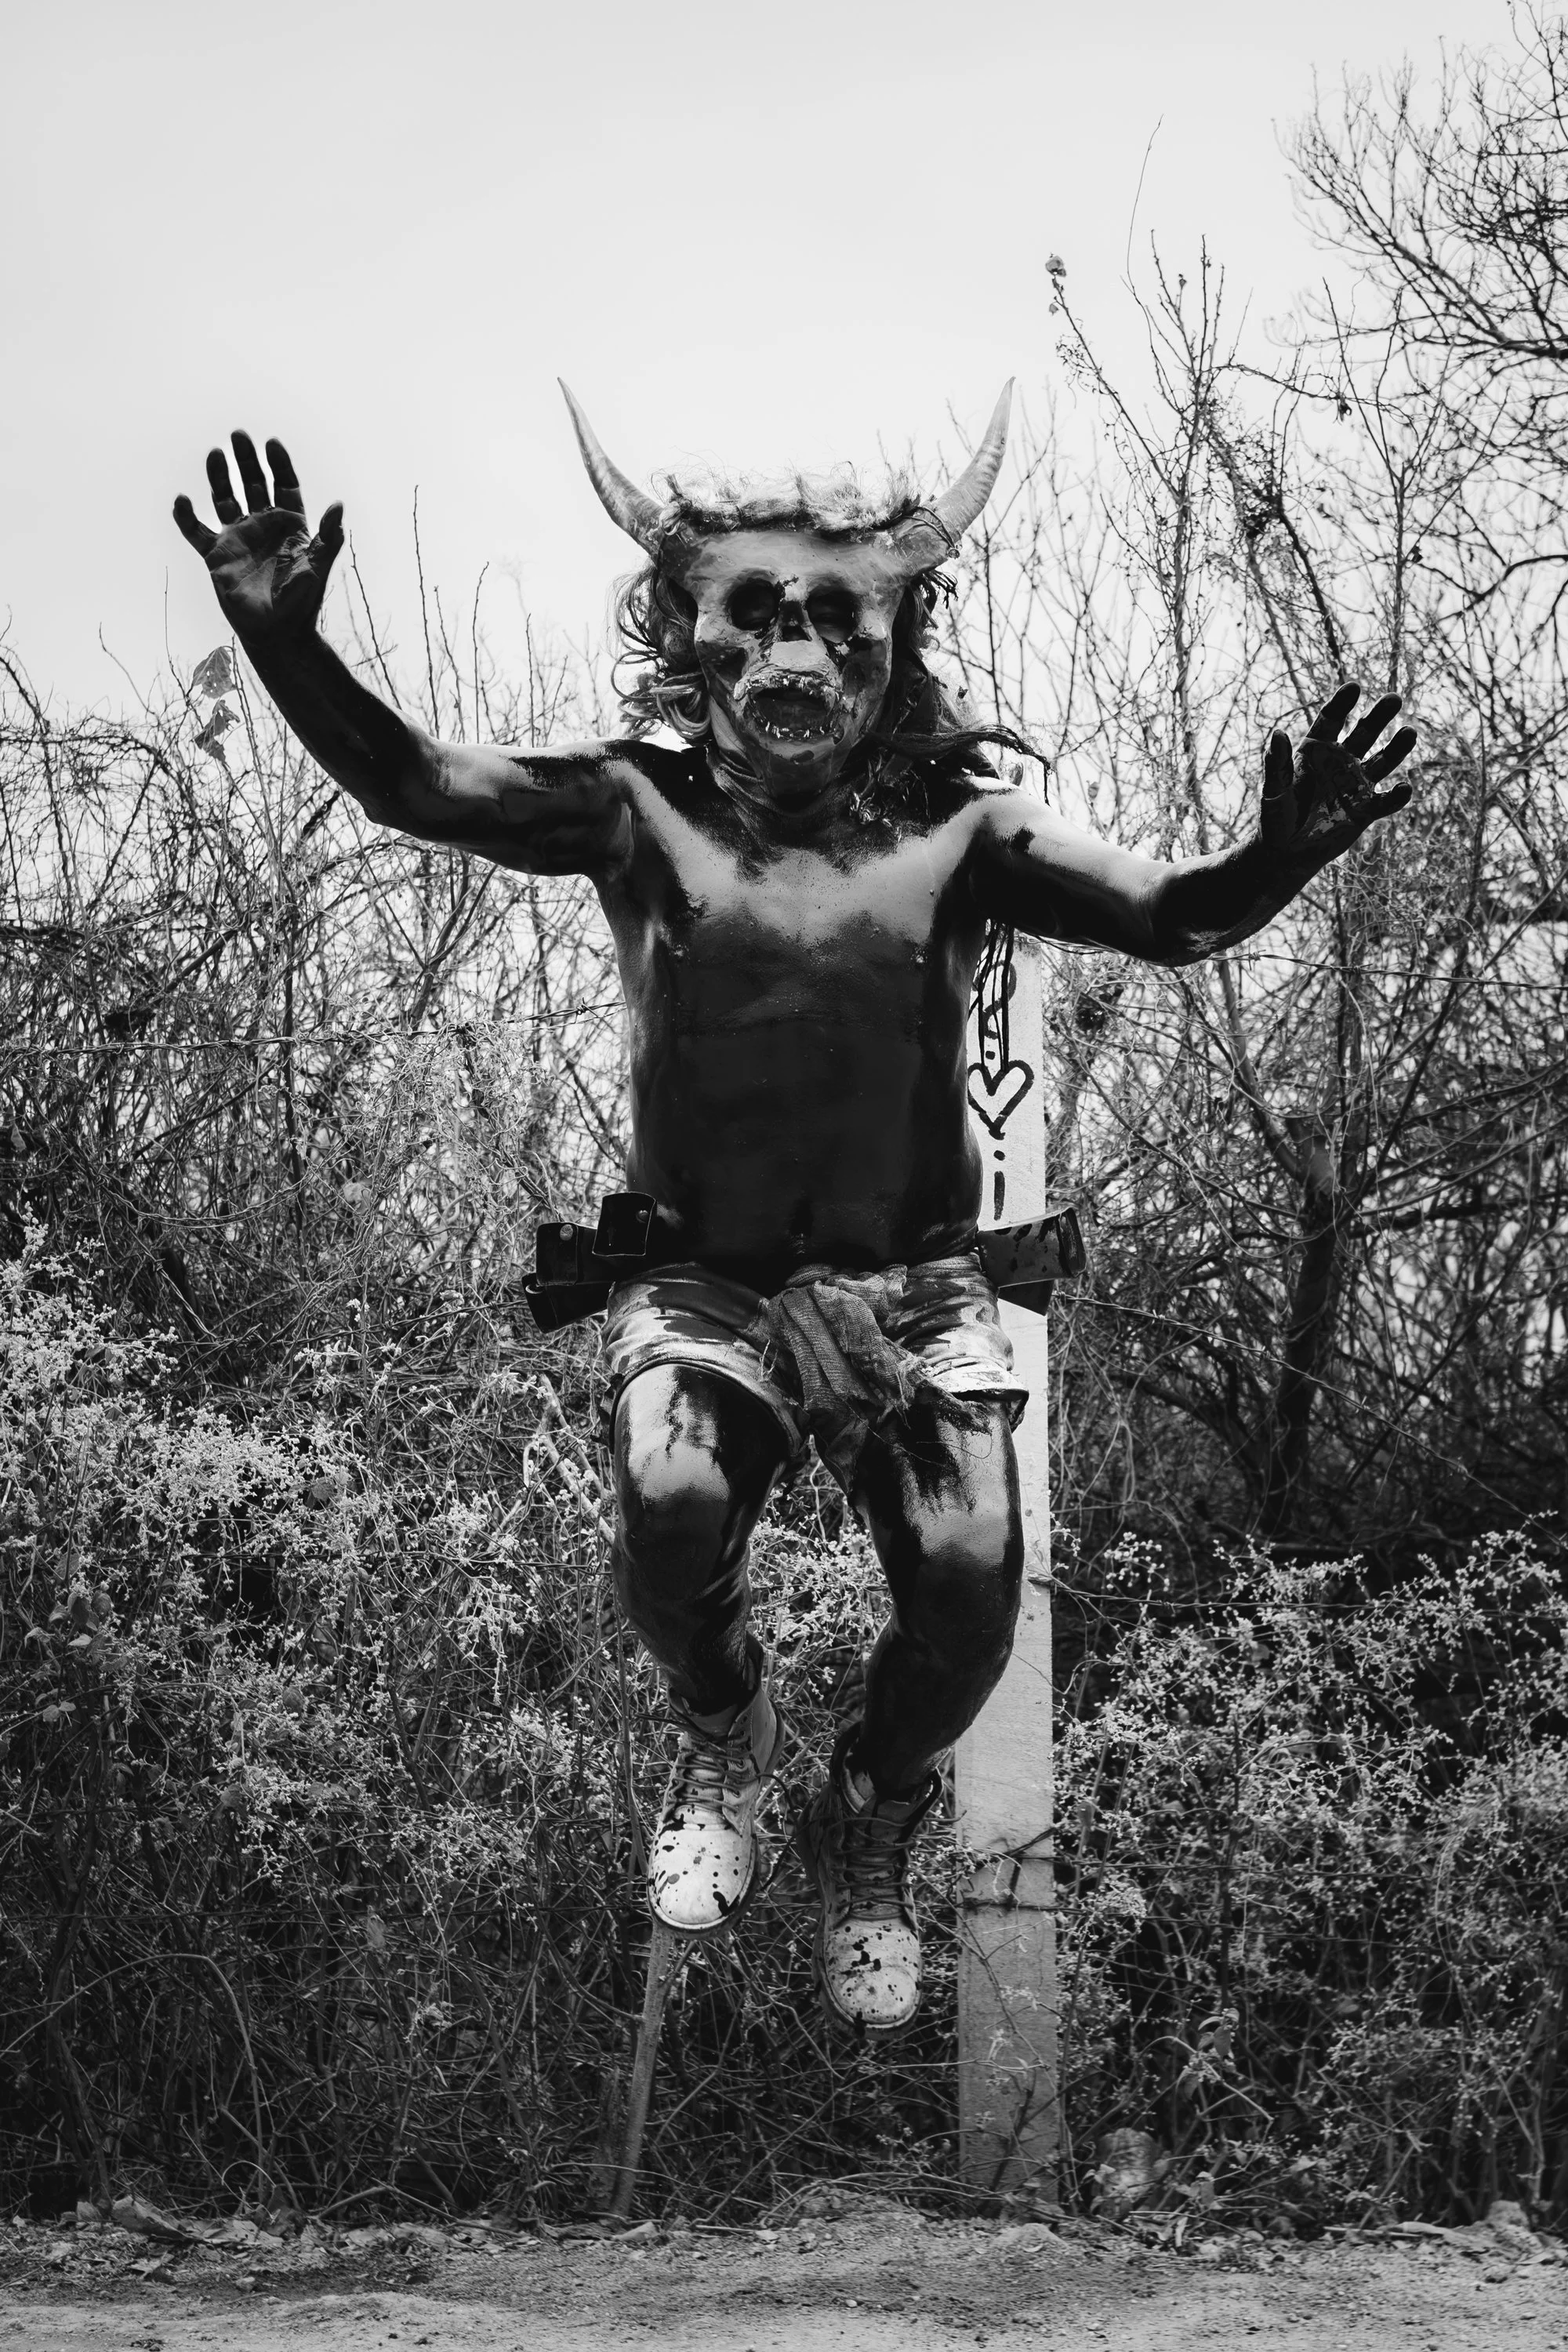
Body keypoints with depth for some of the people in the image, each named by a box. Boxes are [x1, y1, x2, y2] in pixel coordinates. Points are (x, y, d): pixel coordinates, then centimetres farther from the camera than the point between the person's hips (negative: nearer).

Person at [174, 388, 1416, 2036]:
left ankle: (866, 1832, 19)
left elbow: (1172, 920, -9)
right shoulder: (641, 811, -1)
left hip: (916, 1285, 1)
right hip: (703, 1279, -1)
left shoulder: (958, 833, -1)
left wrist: (1280, 861, -30)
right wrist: (286, 645, -27)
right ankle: (720, 1745, 9)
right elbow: (411, 784, -10)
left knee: (970, 1586, -18)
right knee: (670, 1509, -29)